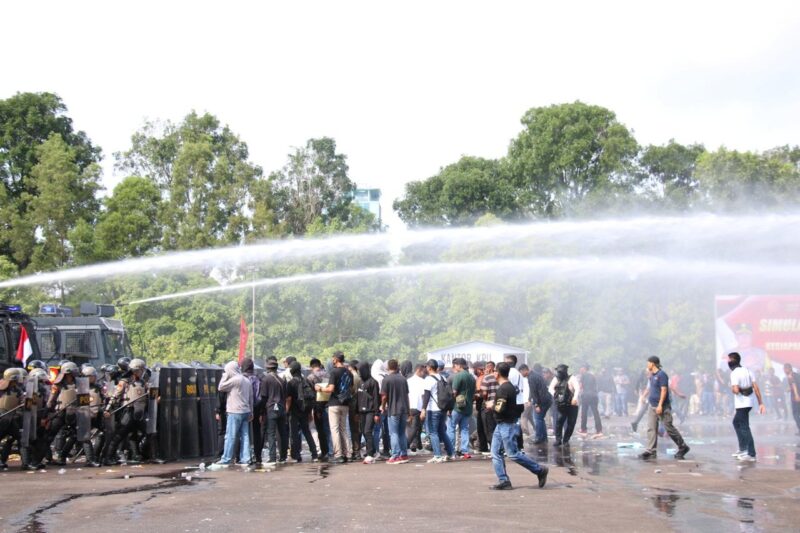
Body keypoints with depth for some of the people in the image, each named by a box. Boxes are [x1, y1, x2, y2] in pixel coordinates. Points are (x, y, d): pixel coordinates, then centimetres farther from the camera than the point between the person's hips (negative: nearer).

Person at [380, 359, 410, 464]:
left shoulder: (386, 379, -9)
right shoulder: (403, 379, 8)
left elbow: (384, 396, -11)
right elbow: (407, 395, 12)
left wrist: (383, 407, 6)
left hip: (393, 410, -5)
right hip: (404, 409, 5)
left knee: (394, 433, -1)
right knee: (402, 433, 14)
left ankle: (395, 456, -5)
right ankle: (404, 455, 15)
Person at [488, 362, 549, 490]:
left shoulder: (503, 388, -18)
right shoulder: (509, 386, 13)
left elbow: (500, 408, -25)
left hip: (507, 425, -10)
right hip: (501, 425, 10)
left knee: (513, 454, -6)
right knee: (496, 453, 7)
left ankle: (540, 470, 5)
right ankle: (503, 481, 7)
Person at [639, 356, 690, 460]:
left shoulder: (661, 375, -14)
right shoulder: (652, 375, 13)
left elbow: (664, 390, -19)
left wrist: (660, 405, -23)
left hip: (662, 407, -9)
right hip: (652, 406, 9)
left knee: (669, 428, -1)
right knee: (651, 428, 2)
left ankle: (683, 447, 15)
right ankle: (651, 451, 1)